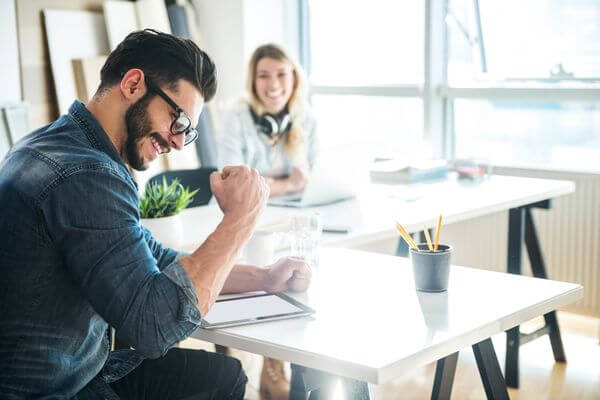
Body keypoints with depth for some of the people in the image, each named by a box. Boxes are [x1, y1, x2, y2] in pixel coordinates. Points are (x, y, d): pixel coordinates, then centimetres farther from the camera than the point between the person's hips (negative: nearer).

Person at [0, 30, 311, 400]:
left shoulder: (66, 146, 7)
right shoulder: (84, 175, -25)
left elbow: (156, 261, 14)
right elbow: (157, 323, -28)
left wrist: (264, 278, 5)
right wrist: (240, 218, -19)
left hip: (79, 369, 9)